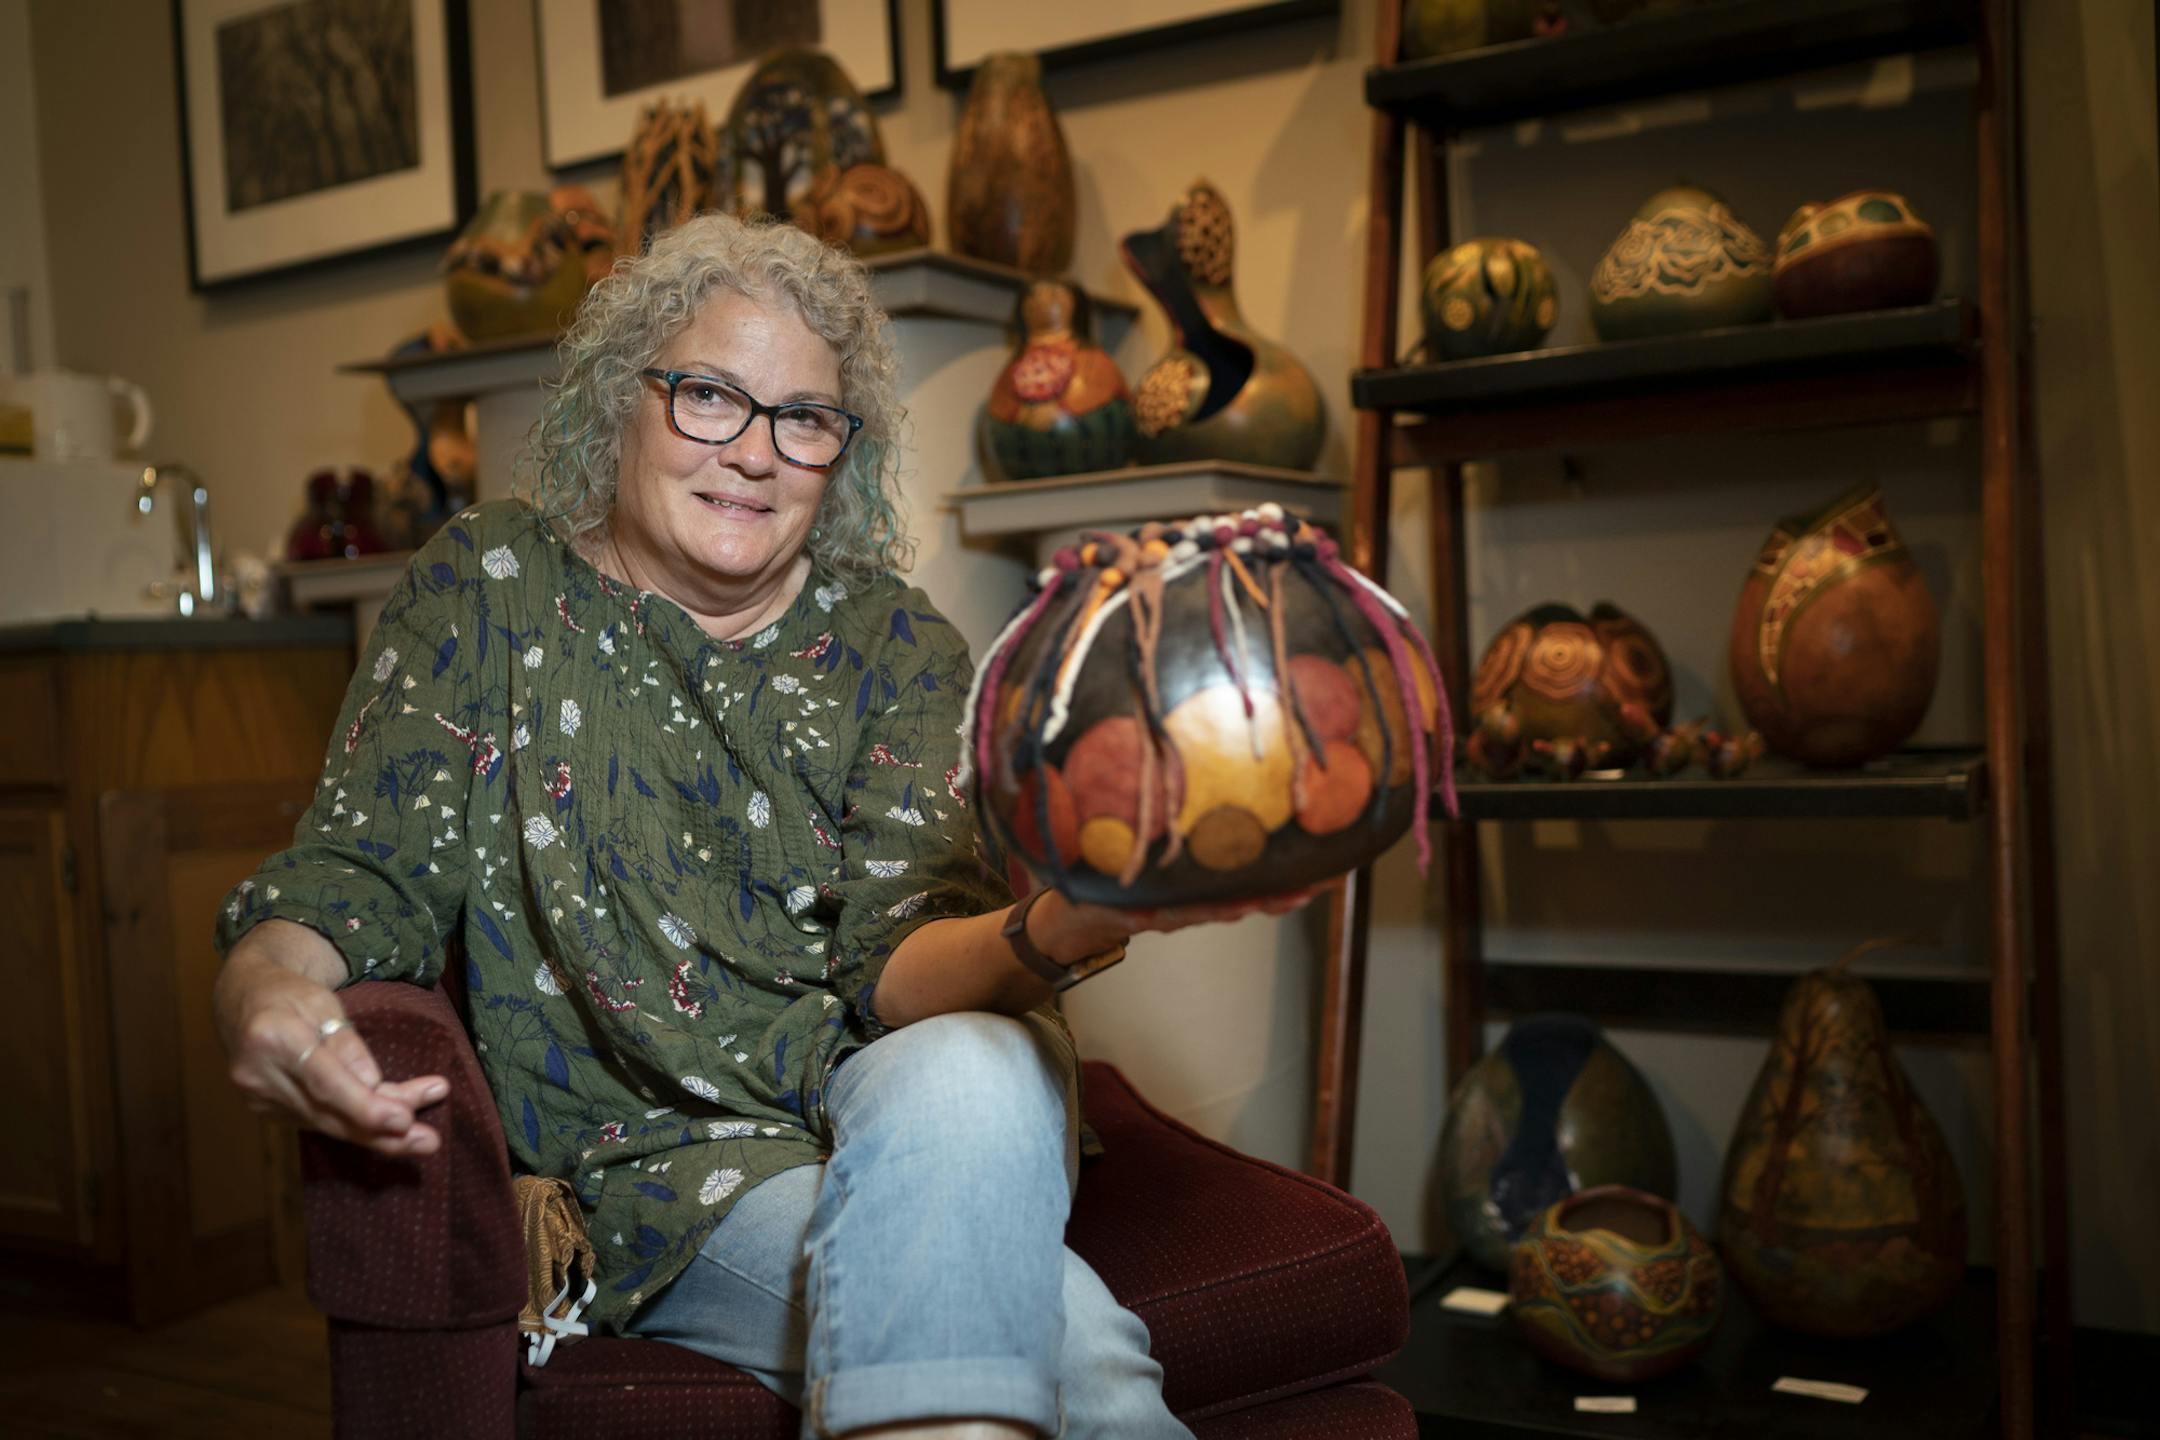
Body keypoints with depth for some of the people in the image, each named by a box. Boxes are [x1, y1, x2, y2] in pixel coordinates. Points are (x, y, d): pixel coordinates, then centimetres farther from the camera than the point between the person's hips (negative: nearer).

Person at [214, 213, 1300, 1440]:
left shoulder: (896, 647, 6)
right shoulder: (488, 588, 7)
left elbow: (897, 961, -6)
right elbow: (362, 871, 1)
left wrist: (1050, 935, -31)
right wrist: (269, 991, -23)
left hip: (889, 1097, 3)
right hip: (666, 1159, -2)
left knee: (967, 1071, -37)